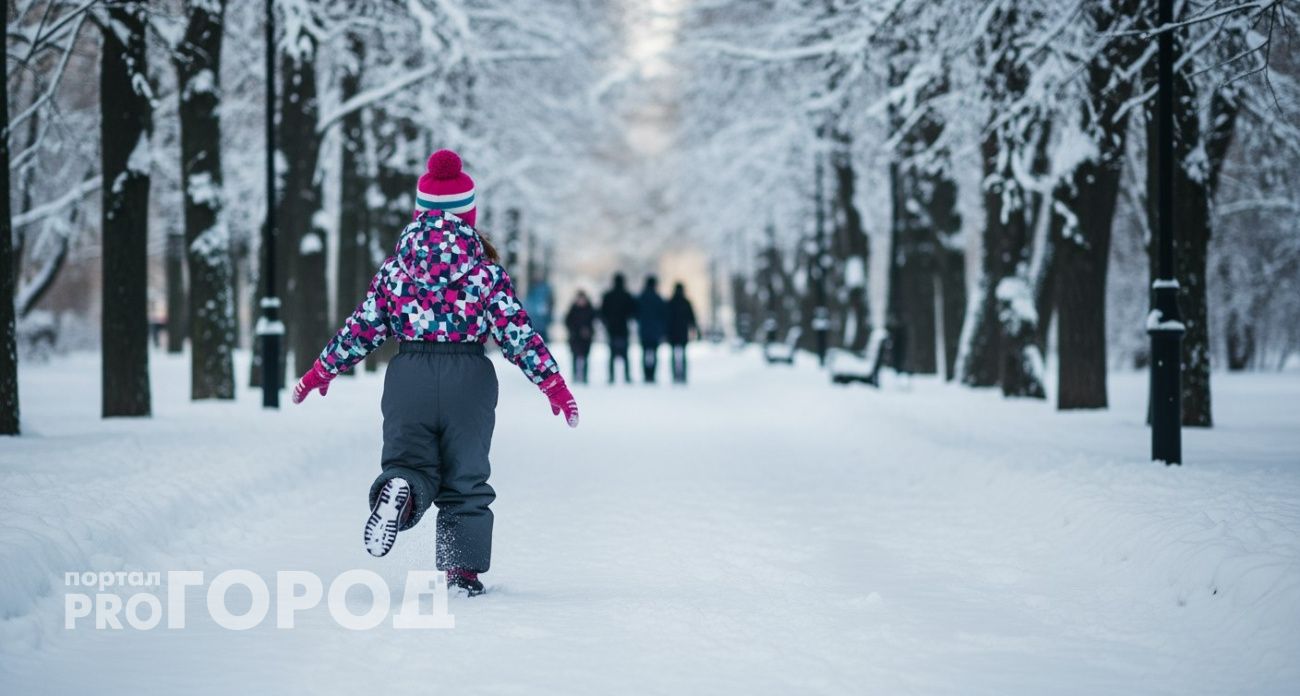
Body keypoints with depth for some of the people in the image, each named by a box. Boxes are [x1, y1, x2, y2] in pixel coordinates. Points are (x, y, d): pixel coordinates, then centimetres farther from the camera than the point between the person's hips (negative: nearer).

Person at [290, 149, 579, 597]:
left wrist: (322, 371, 18)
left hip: (409, 374, 1)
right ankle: (463, 567, 7)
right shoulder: (485, 268, -1)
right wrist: (551, 382, 1)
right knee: (465, 479, 11)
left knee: (410, 462, 7)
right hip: (469, 377, -1)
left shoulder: (397, 265, 4)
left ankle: (399, 488, -28)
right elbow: (515, 329, -4)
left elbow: (363, 326, 6)